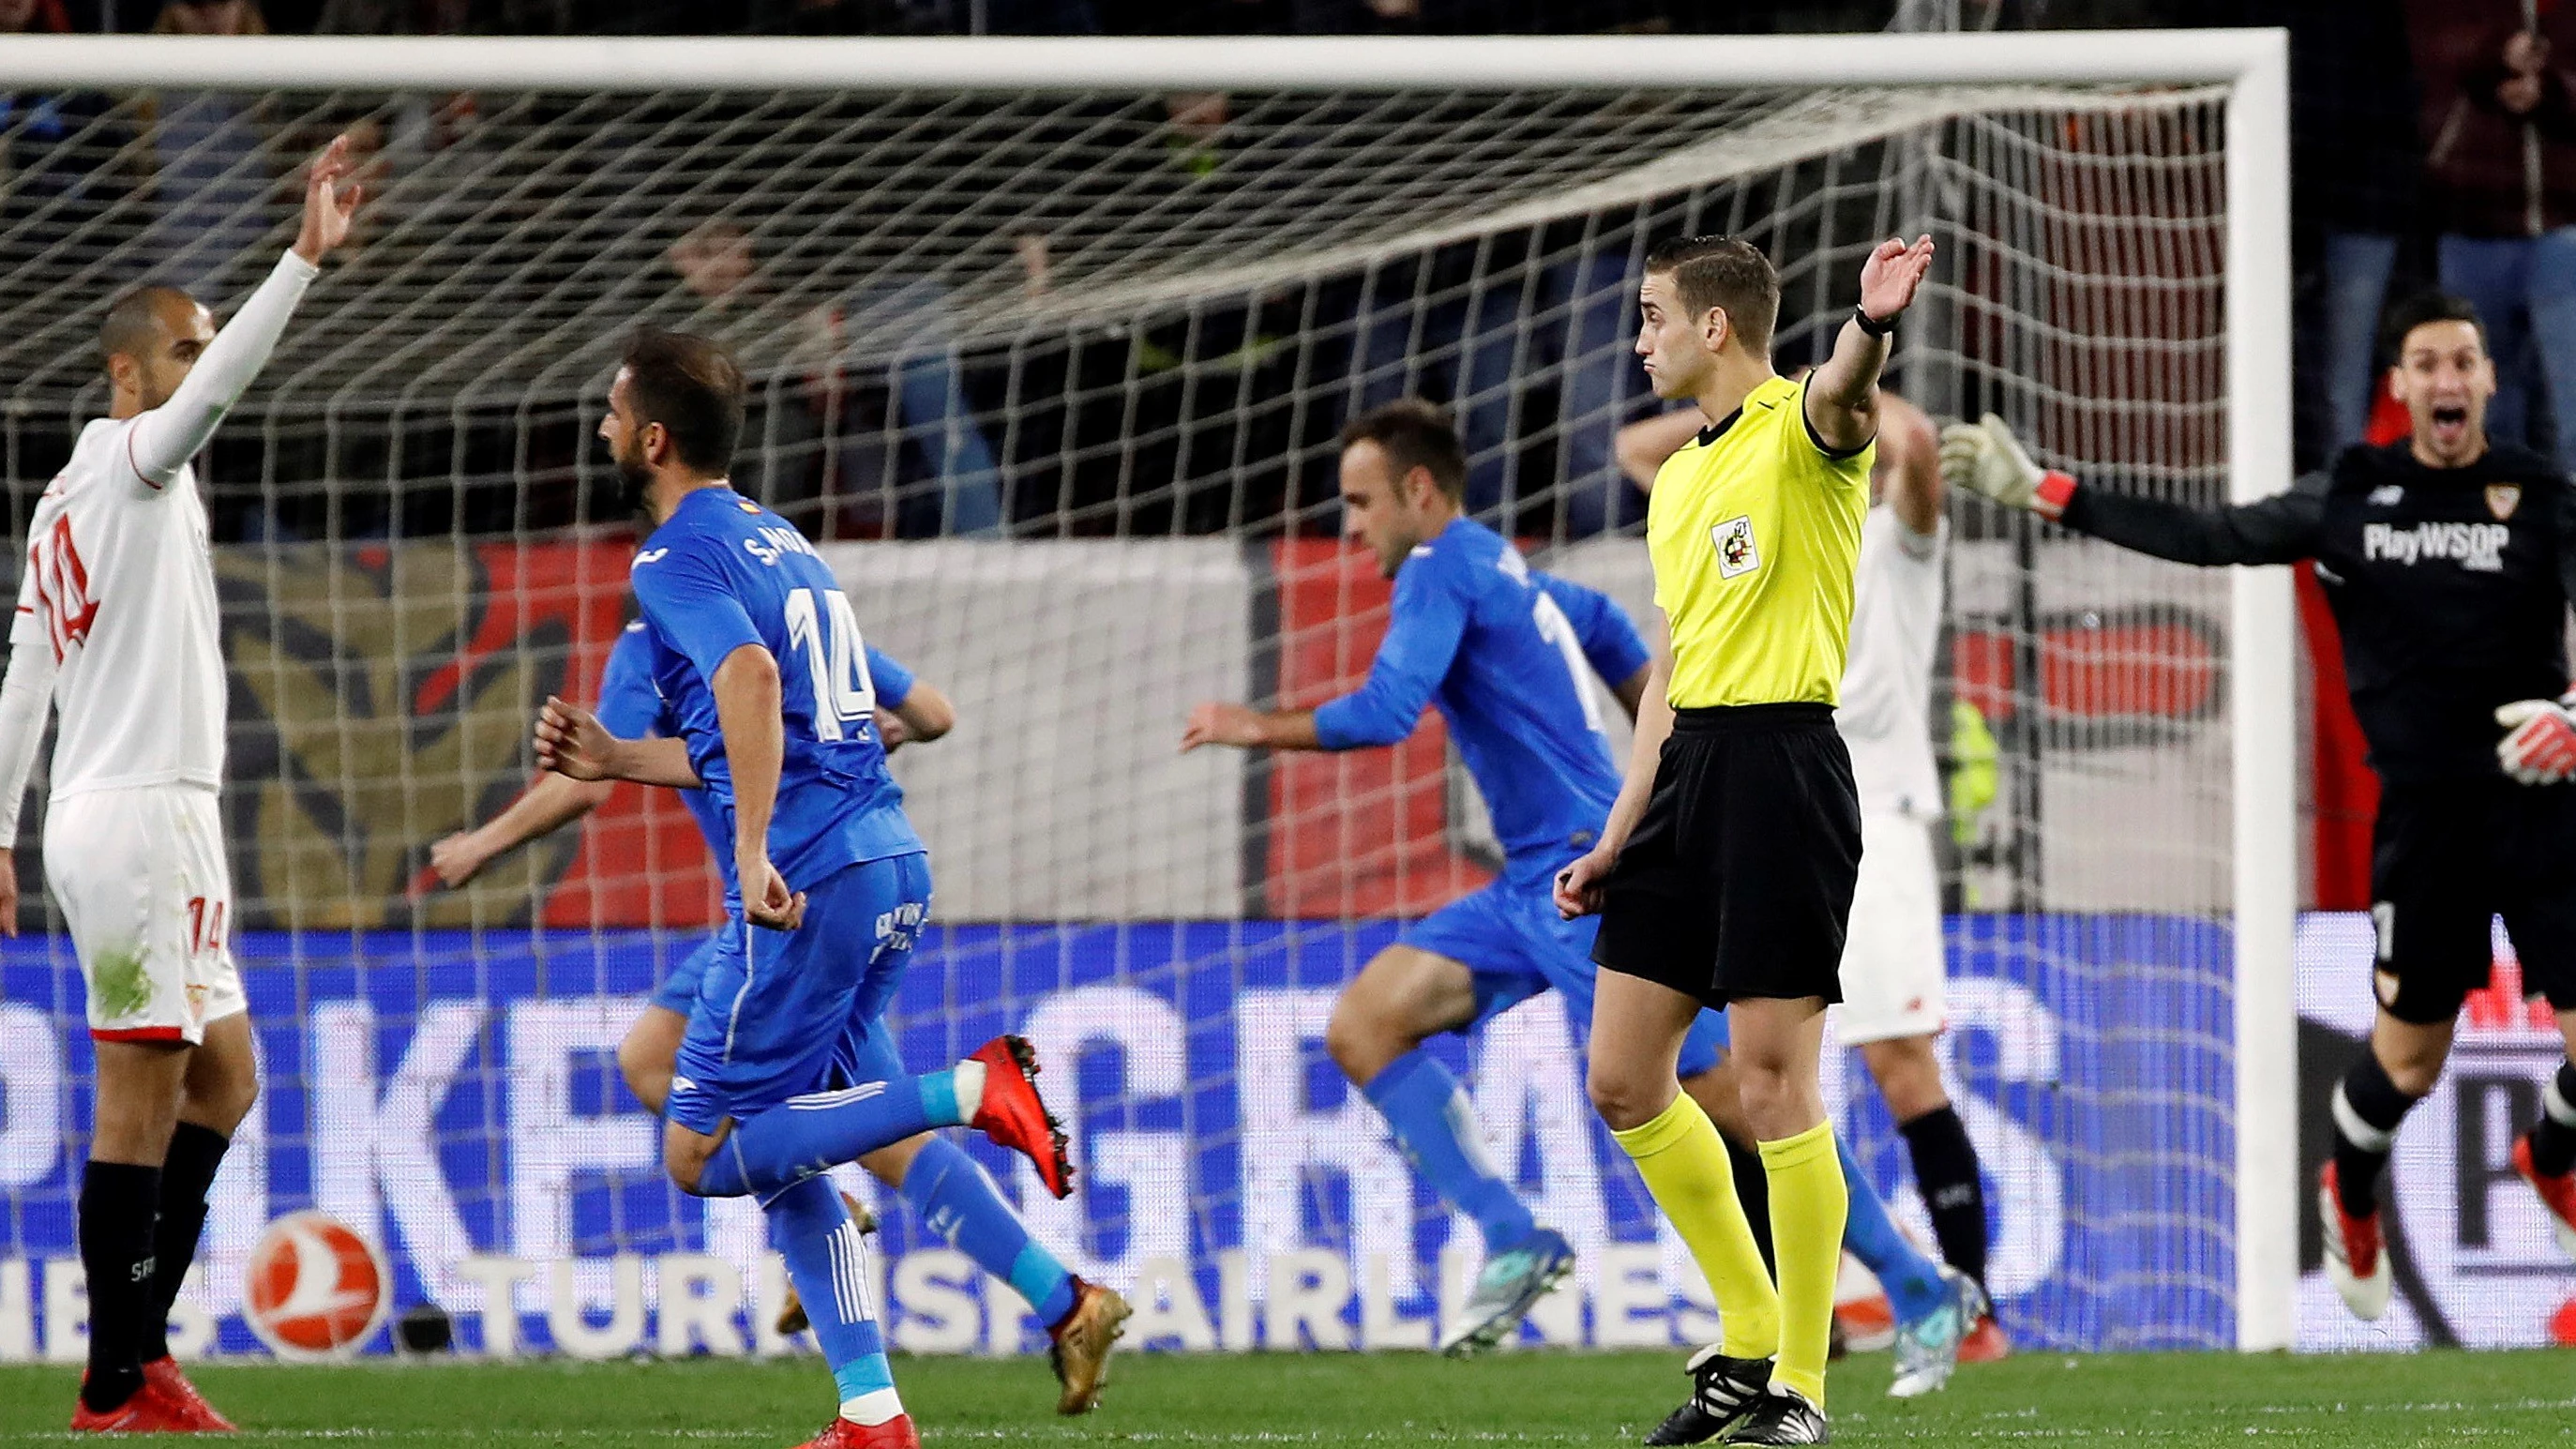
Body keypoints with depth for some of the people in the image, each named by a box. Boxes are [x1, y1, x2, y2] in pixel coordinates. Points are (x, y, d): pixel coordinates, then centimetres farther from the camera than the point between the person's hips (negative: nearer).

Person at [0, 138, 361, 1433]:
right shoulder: (131, 462, -8)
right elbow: (217, 386, -28)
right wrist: (304, 260, -36)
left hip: (110, 818, 10)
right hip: (137, 816, -10)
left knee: (223, 1082, 14)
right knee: (139, 1106, -8)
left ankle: (138, 1350, 14)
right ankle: (117, 1388, -7)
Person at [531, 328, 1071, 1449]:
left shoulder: (677, 559, -6)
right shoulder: (777, 540, 22)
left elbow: (751, 678, -26)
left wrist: (753, 852, -30)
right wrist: (614, 761, 30)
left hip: (807, 885, -9)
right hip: (889, 863, 9)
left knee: (701, 1156, -3)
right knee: (783, 1149, 15)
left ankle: (972, 1091, -17)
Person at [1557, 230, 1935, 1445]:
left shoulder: (1800, 431, -5)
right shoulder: (1677, 481, 21)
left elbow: (1842, 397, -31)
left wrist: (1873, 323, -55)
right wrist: (1617, 841, 19)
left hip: (1782, 762, -9)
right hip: (1687, 770, 9)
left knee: (1775, 1084, -8)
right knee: (1623, 1081, 7)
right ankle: (1750, 1335, 20)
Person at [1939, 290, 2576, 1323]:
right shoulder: (2350, 498, 6)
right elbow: (2201, 538, 8)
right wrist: (2042, 492, 6)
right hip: (2424, 804, 1)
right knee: (2409, 1057, 0)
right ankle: (2350, 1199, 33)